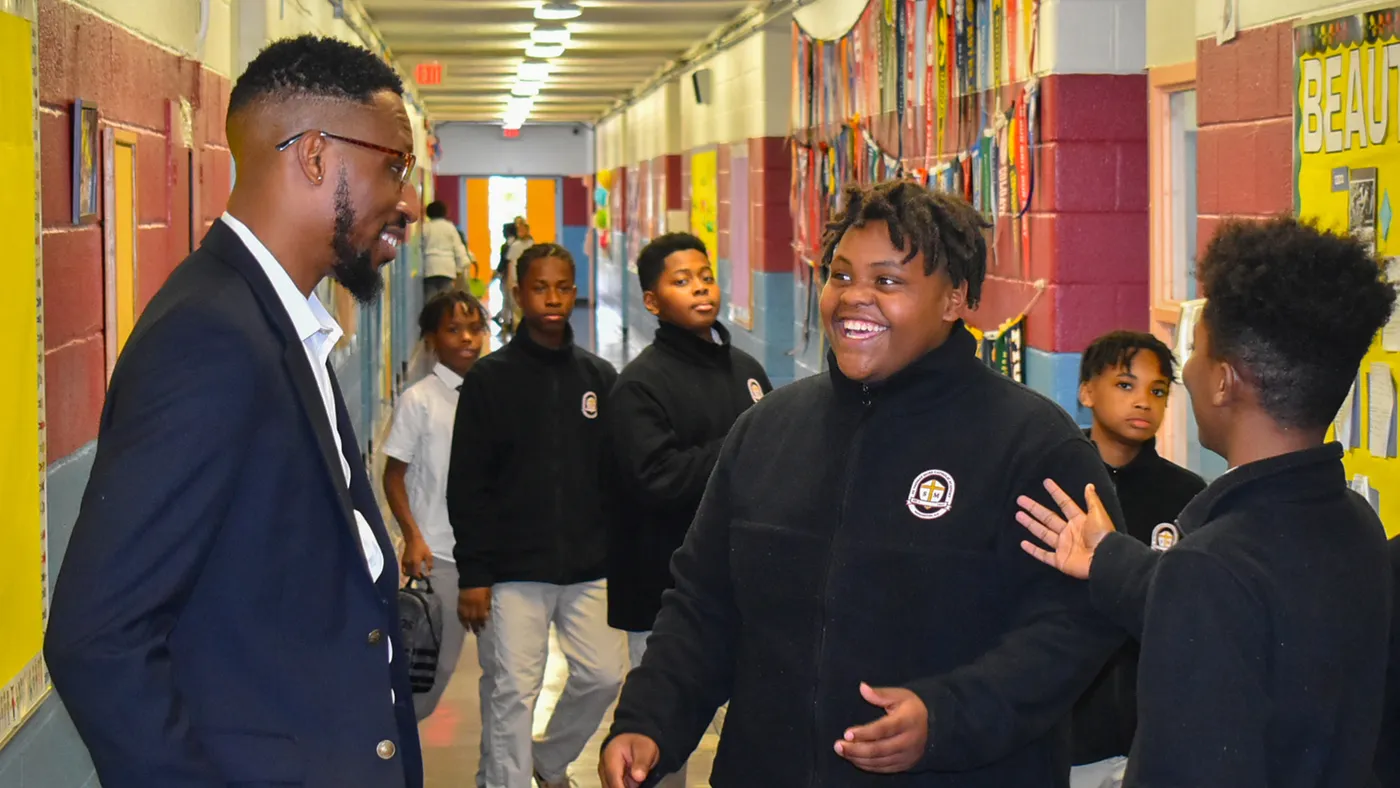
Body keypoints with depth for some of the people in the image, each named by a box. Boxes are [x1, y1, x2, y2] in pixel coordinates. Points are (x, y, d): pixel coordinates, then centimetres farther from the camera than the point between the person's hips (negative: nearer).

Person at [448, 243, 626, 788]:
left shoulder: (599, 377, 9)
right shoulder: (490, 378, -1)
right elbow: (467, 486, -3)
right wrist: (473, 574, -8)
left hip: (590, 568, 3)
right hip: (515, 571, -3)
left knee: (603, 675, 3)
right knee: (516, 691, -3)